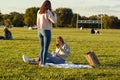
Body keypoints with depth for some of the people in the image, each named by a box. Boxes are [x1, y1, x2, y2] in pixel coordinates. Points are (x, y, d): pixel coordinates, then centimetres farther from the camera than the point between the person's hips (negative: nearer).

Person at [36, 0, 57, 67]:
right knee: (46, 48, -3)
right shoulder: (47, 12, -14)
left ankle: (41, 62, 19)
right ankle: (43, 63, -3)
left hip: (40, 30, 7)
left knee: (42, 48, 16)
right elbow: (54, 21, -15)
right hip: (46, 31, -7)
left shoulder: (39, 12, 8)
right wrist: (54, 14, -1)